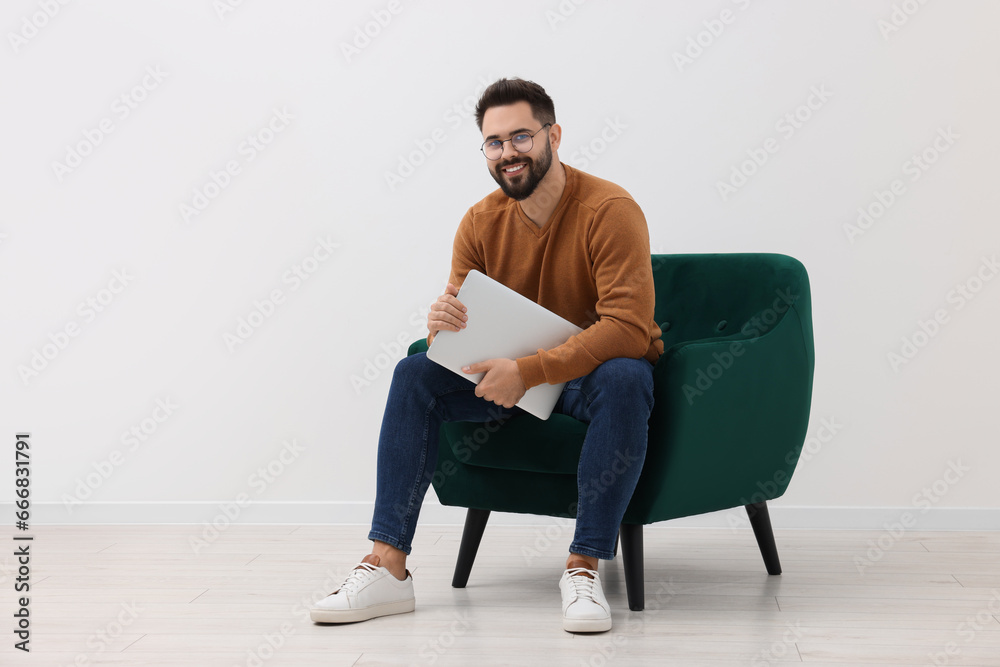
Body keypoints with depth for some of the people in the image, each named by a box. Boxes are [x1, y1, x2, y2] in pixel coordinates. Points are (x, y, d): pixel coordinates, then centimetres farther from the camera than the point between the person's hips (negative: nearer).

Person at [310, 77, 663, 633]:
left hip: (595, 367, -5)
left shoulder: (609, 209, -19)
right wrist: (441, 327, -27)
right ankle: (388, 567, -20)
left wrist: (527, 372, -34)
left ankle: (585, 567, -30)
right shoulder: (481, 223, -2)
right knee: (415, 373, -15)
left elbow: (628, 327, -29)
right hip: (514, 375, 5)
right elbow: (461, 334, 0)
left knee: (622, 380, -39)